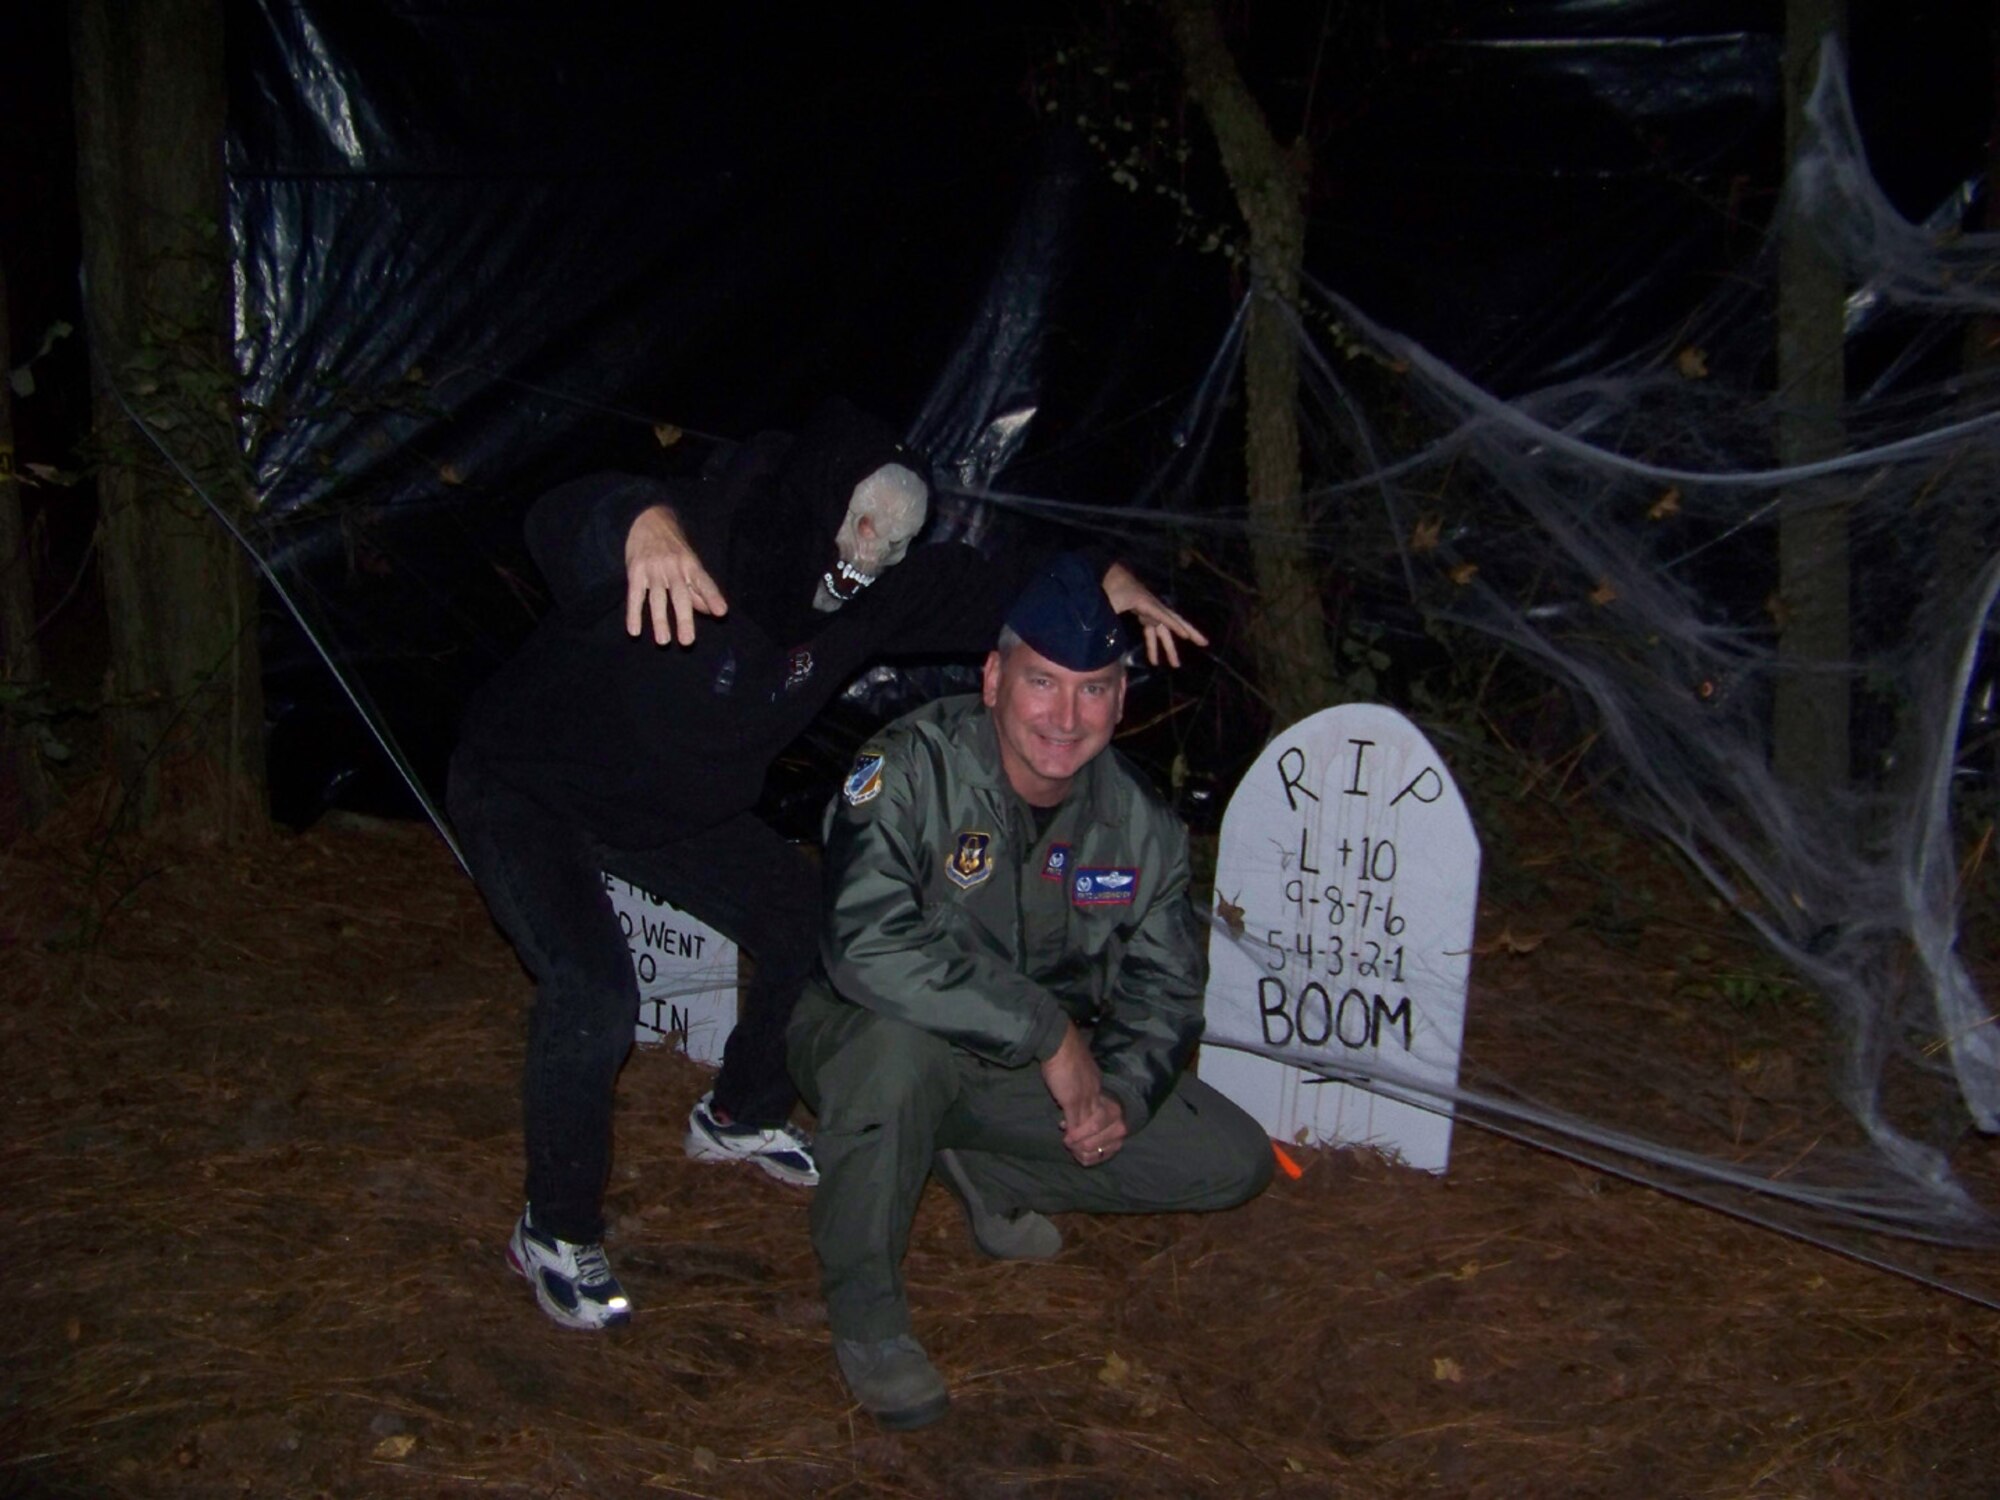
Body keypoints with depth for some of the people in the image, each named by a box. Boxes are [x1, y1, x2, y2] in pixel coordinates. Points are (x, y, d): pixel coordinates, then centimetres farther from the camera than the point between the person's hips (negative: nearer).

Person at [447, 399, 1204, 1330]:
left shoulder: (863, 592, -14)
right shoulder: (706, 542, -37)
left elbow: (983, 589, 0)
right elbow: (562, 521, -57)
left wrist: (1101, 582, -15)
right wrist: (644, 526, -79)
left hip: (674, 806, 8)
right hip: (526, 791, -8)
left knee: (805, 928, 11)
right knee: (593, 997, -25)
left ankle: (740, 1116, 37)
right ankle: (554, 1236, -1)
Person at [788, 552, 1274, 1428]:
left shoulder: (1136, 822, -5)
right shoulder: (913, 769, -24)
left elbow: (1166, 988, 5)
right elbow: (866, 947, -38)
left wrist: (1122, 1093, -15)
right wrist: (1048, 1030, -34)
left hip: (1028, 1075, 5)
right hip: (867, 1044, -5)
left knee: (1233, 1162, -4)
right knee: (898, 1044, -41)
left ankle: (977, 1168, 11)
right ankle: (864, 1313, -18)